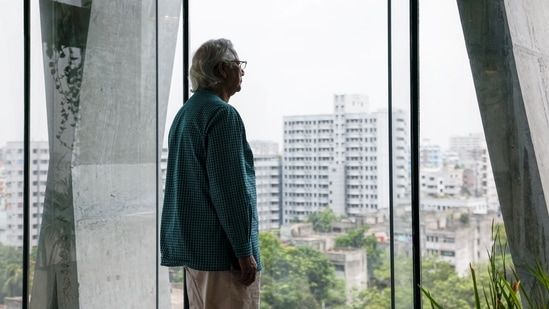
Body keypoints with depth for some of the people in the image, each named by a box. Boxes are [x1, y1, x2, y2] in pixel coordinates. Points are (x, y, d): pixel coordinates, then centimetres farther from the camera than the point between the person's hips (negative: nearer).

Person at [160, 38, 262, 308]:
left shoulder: (185, 113, 16)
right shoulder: (222, 114, -13)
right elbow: (230, 188, -19)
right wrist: (244, 251, -16)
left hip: (190, 246, 10)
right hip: (221, 249, -10)